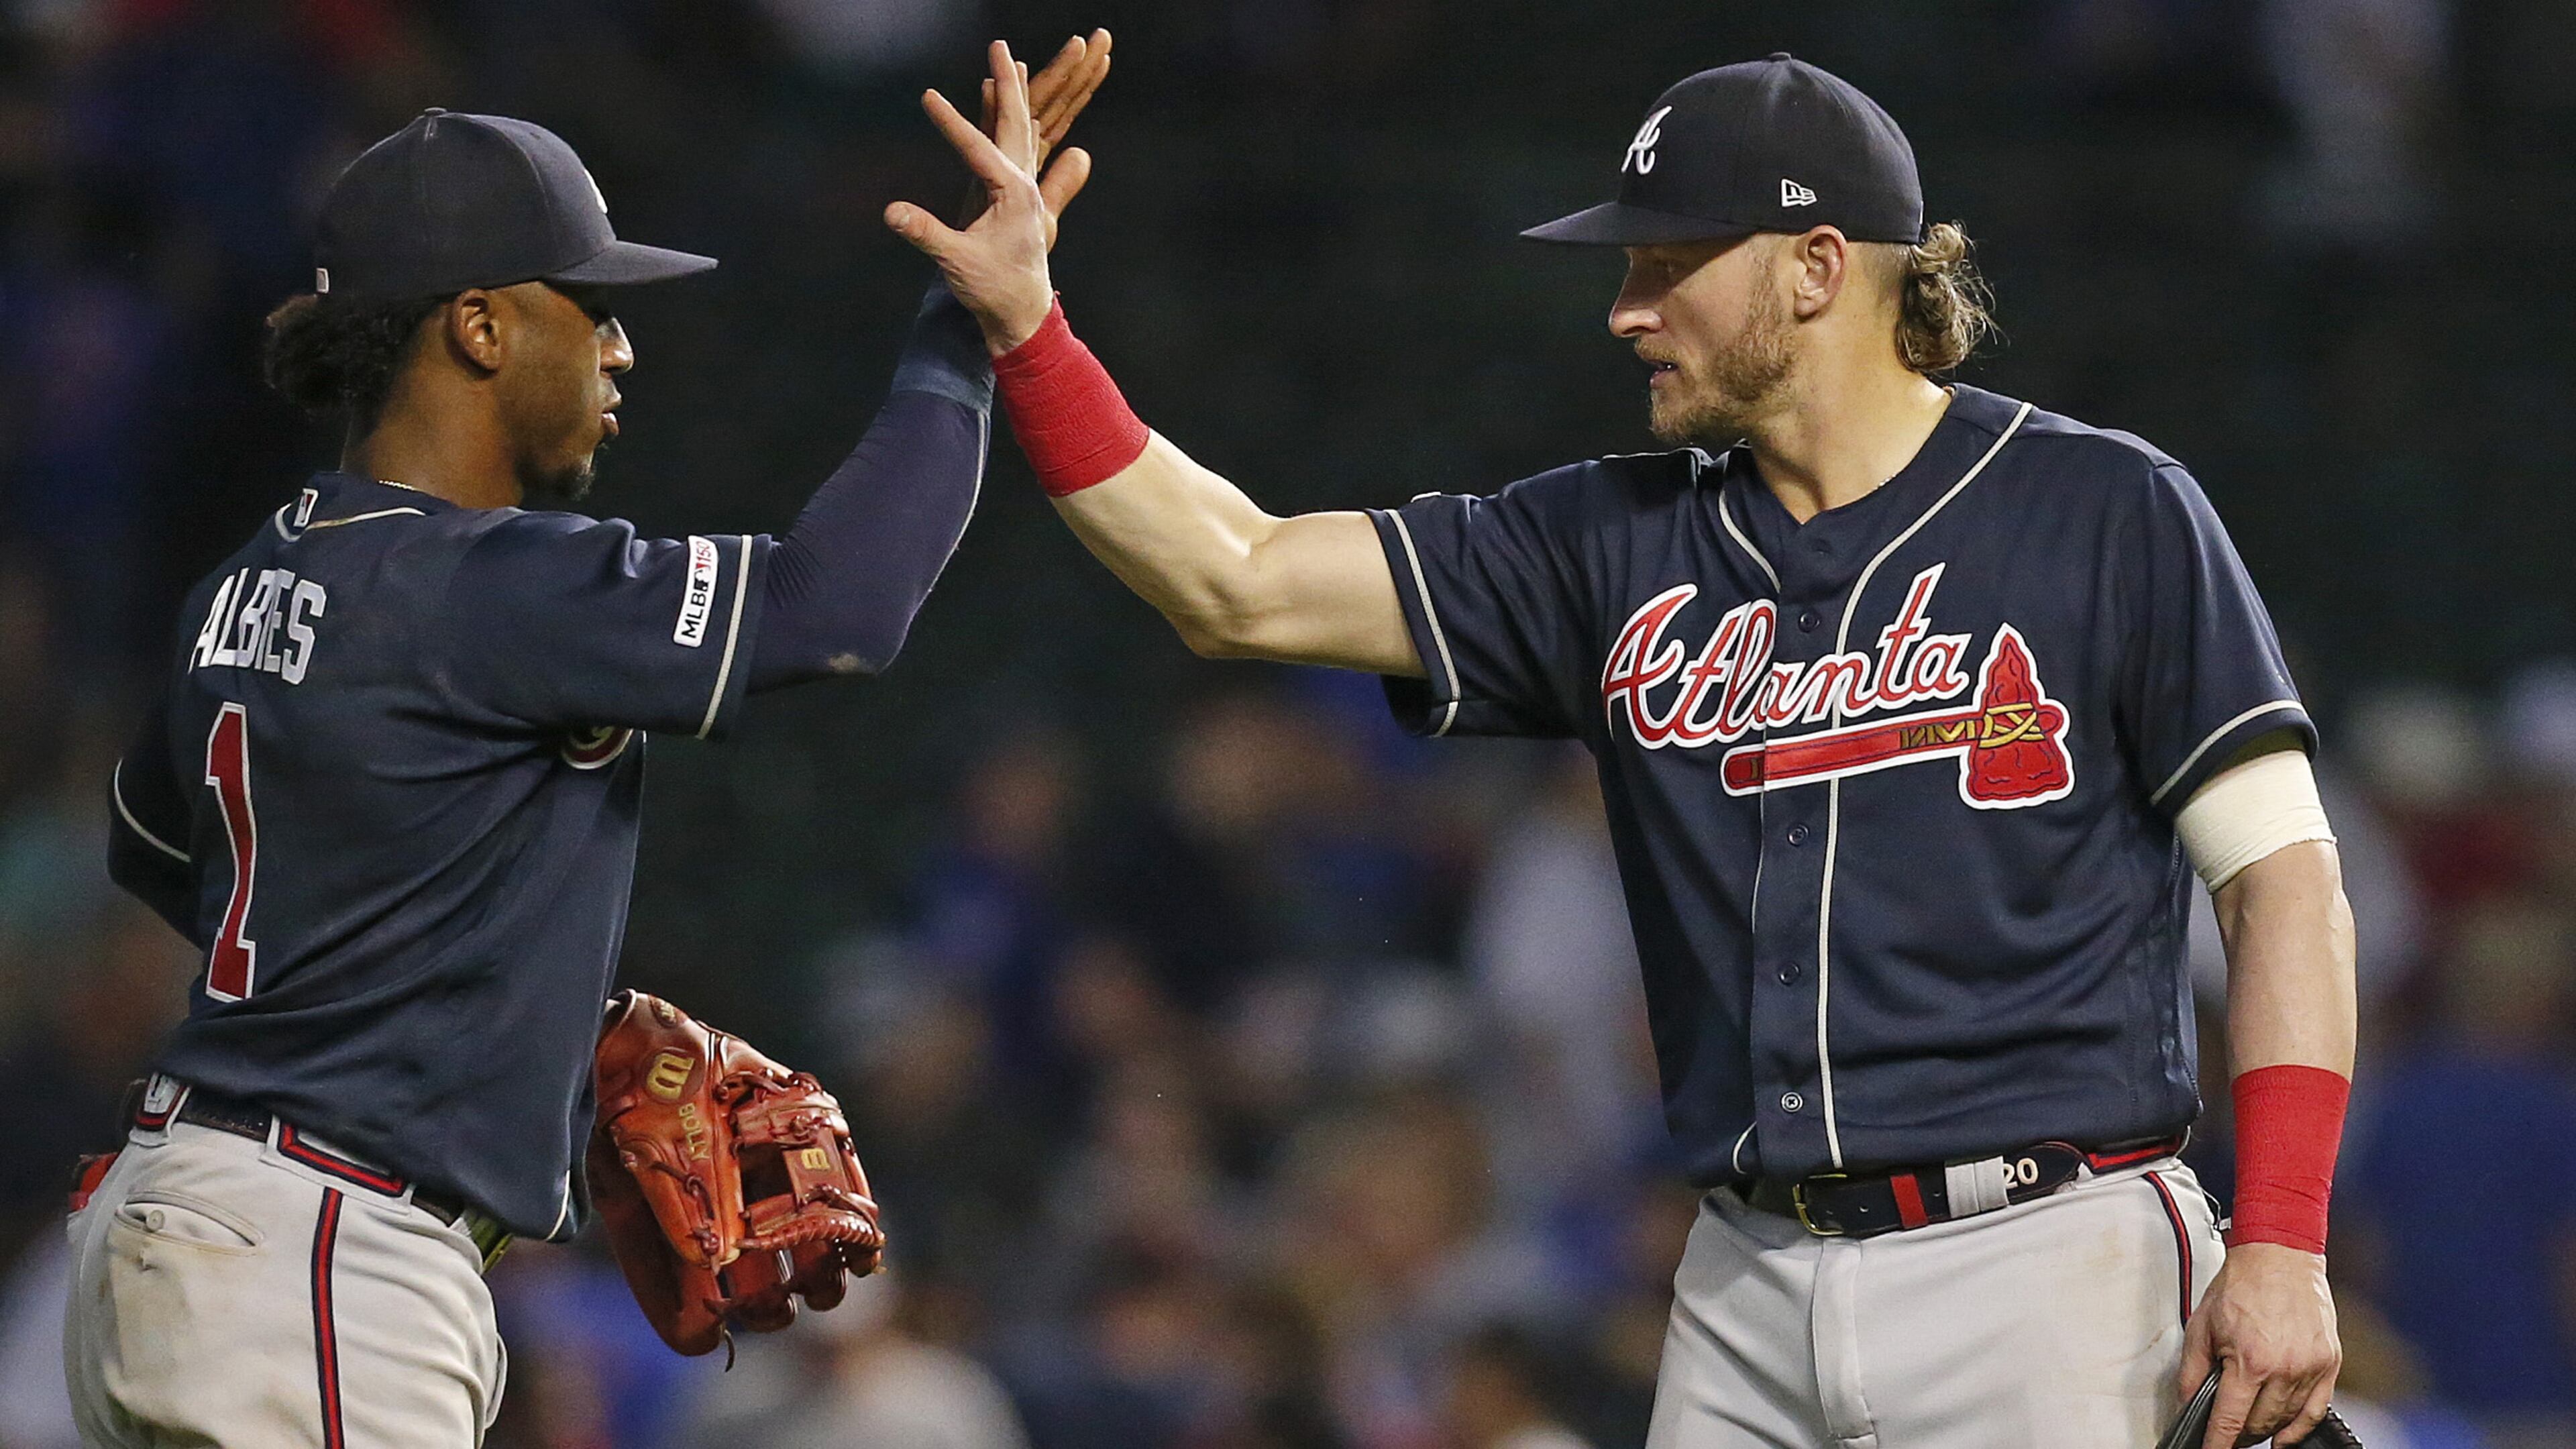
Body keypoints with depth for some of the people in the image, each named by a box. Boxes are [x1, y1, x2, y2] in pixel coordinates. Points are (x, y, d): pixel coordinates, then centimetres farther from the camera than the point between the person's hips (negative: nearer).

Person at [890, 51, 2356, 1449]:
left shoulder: (2107, 514, -2)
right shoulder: (1625, 550, 12)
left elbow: (2284, 870, -4)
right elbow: (1237, 581, 9)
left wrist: (2283, 1246, -13)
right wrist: (1023, 326, -2)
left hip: (2037, 1266, -5)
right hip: (1752, 1291, 5)